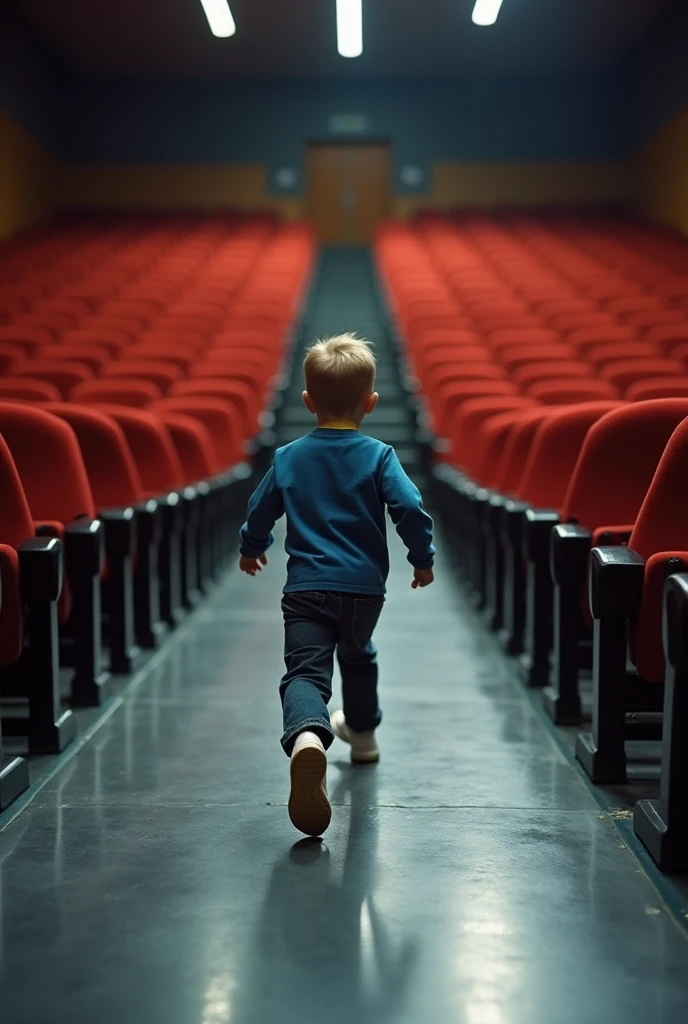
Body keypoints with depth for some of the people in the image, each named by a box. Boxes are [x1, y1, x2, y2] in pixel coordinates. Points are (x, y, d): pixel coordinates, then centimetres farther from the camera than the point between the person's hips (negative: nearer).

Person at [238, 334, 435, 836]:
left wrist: (252, 549, 33)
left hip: (306, 587, -1)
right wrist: (424, 558, 5)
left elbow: (261, 510, 12)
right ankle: (362, 730, 49)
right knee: (357, 655, 29)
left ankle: (307, 735, -44)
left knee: (306, 669, -12)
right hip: (364, 586, 1)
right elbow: (410, 508, -12)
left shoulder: (288, 457, 4)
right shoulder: (378, 455, -2)